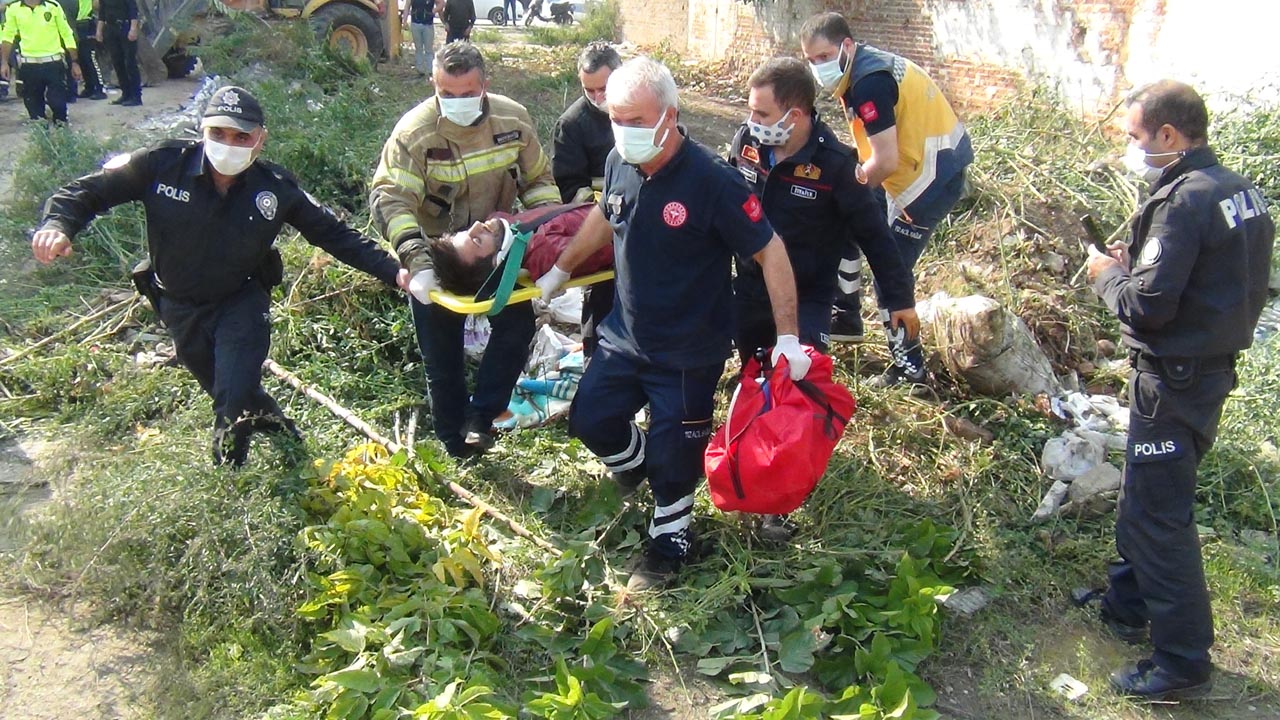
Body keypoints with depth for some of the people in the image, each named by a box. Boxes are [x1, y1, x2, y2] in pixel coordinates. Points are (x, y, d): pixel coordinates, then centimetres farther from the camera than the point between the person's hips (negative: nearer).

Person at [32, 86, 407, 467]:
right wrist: (57, 225, -36)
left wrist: (393, 271, -18)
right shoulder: (163, 164, -22)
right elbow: (90, 190, -14)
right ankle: (283, 431, 48)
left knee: (234, 401, -10)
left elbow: (335, 234, -10)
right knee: (228, 394, 17)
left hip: (243, 302, -2)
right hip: (180, 307, 2)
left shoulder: (276, 189, -19)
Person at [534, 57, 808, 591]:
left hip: (689, 352, -6)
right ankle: (636, 463, 46)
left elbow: (770, 252, -19)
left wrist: (788, 337, -21)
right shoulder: (619, 164, -6)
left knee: (672, 456, 5)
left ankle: (670, 539, 32)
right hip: (625, 335, 6)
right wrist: (559, 272, 24)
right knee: (589, 418, 14)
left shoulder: (710, 181, -25)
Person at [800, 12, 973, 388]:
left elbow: (886, 162, -26)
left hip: (933, 173, -10)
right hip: (914, 163, 10)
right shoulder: (865, 67, 7)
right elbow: (881, 146, 12)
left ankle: (909, 366, 9)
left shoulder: (869, 81, -23)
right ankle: (847, 317, 30)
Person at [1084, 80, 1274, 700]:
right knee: (1143, 493, 22)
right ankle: (1128, 603, 38)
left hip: (1174, 377, -10)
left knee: (1158, 514, -2)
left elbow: (1147, 306, -24)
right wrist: (1136, 263, 8)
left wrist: (1107, 275, -5)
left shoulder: (1183, 201, -22)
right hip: (1215, 364, 10)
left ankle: (1182, 662, 7)